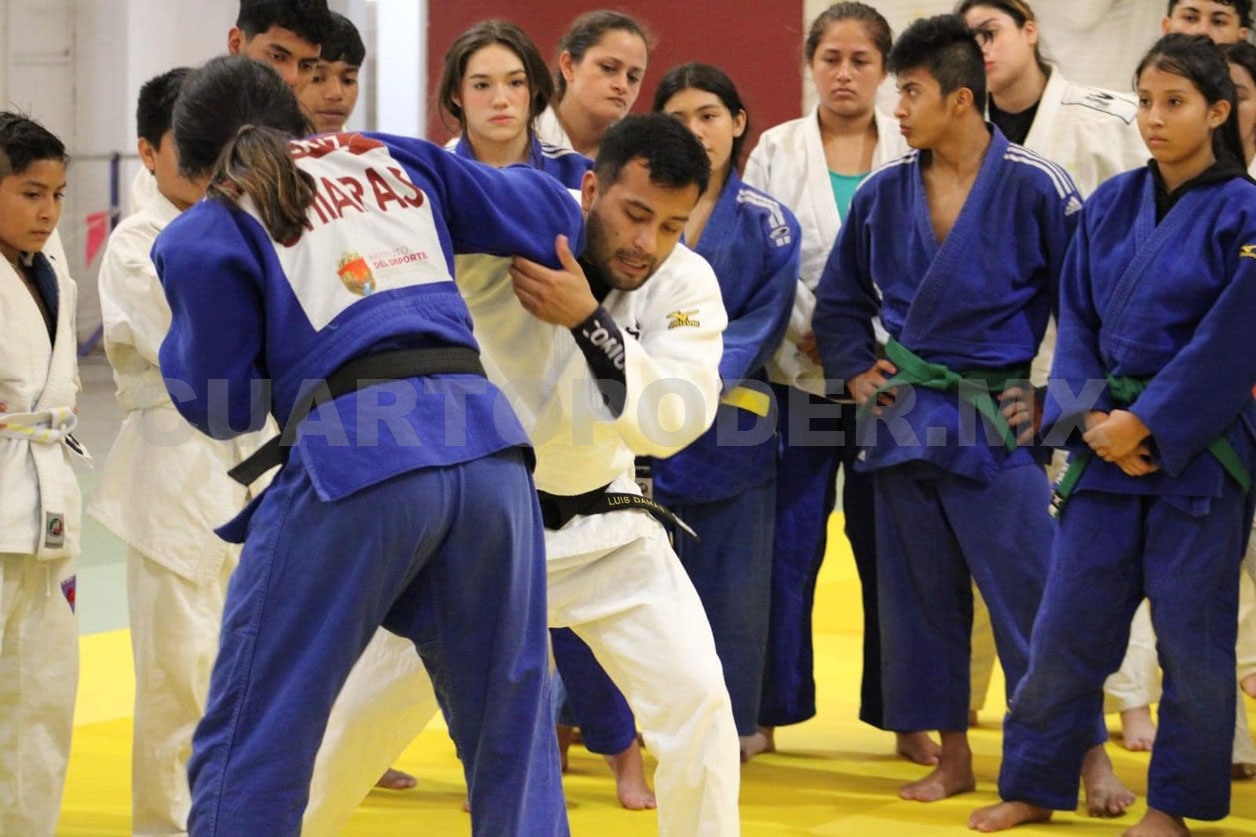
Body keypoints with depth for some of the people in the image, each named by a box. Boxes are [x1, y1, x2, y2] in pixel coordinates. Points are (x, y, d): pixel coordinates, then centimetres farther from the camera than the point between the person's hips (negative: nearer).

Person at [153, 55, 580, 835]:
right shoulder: (396, 159, 21)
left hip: (354, 460, -4)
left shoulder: (208, 233, 8)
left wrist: (182, 338, 30)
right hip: (485, 444, 5)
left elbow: (221, 404, 11)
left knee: (251, 748, 5)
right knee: (513, 734, 17)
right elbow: (552, 215, 27)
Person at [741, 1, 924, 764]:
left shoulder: (913, 153, 3)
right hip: (799, 372, 0)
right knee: (787, 546, 1)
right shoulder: (777, 151, 5)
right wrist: (809, 328, -15)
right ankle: (769, 709, 10)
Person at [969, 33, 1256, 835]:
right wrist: (1092, 417, -7)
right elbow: (1078, 321, 8)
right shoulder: (1111, 206, 6)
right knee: (1067, 623, 7)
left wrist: (1148, 424, -15)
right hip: (1109, 442, 4)